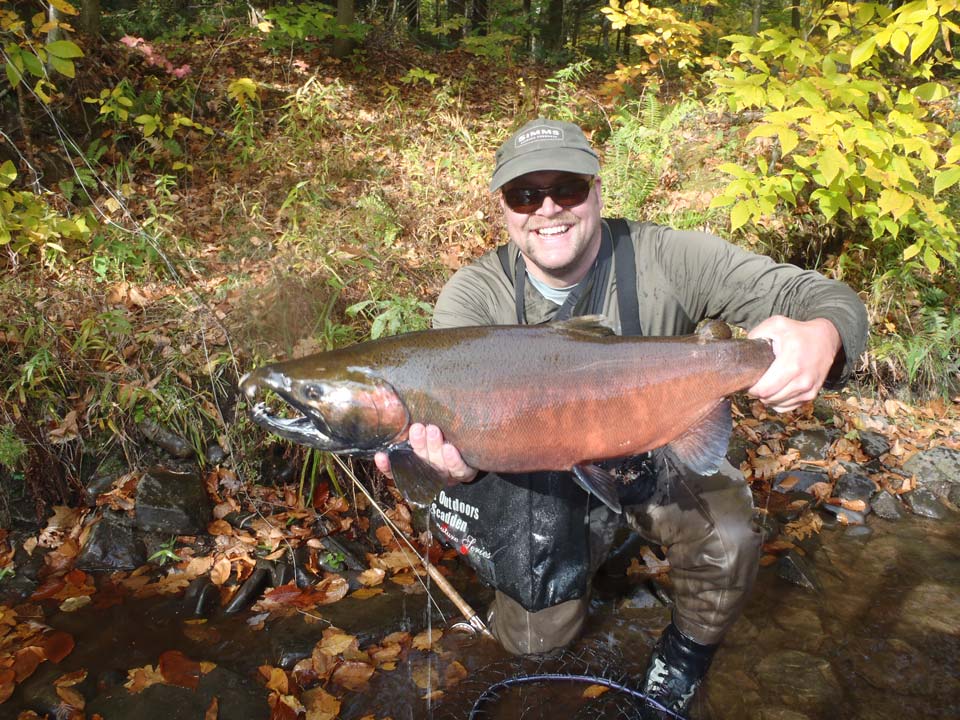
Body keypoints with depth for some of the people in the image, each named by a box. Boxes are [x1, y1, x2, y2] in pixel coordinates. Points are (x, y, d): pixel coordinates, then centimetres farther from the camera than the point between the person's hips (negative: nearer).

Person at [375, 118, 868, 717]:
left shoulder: (664, 258, -22)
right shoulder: (474, 296, -17)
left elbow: (830, 298, -23)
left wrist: (821, 337, -49)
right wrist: (460, 458, -55)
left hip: (658, 453, -1)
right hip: (545, 471, 1)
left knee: (728, 543, -29)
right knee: (537, 636, 0)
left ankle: (688, 651, 7)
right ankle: (592, 539, 33)